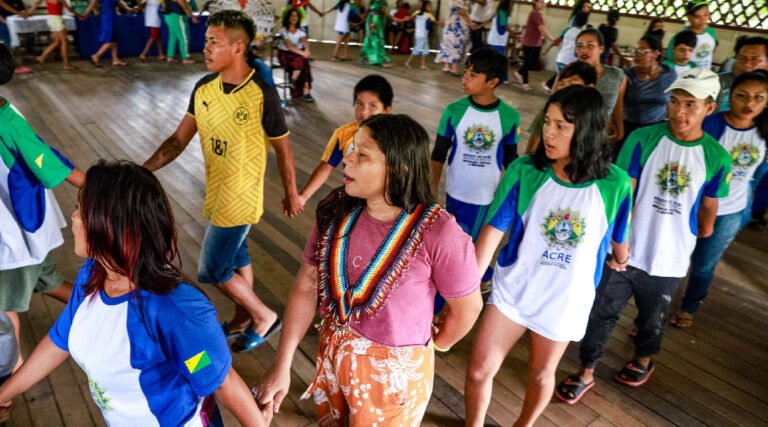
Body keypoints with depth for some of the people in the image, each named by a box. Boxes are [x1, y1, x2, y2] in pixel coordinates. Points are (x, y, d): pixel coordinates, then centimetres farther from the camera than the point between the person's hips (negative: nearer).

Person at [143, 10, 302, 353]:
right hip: (217, 192, 7)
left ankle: (265, 317, 21)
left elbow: (283, 149, -10)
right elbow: (179, 139, 2)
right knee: (237, 258, 22)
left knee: (212, 270, 1)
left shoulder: (262, 95, -21)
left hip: (240, 196, -7)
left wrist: (291, 194, 0)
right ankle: (246, 316, 43)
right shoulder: (204, 88, -2)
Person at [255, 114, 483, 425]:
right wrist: (282, 365, -7)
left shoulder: (438, 233, -29)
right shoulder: (336, 210, -14)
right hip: (333, 350, 5)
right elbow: (306, 286, -7)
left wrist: (440, 342, 5)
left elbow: (468, 307, -14)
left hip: (394, 369, -4)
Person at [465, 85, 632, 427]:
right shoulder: (524, 171, -17)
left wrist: (620, 261, 22)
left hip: (566, 299, 1)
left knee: (541, 374, 21)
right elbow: (492, 232, -19)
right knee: (478, 370, 5)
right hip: (512, 288, 0)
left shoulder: (615, 184, -15)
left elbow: (618, 237, 3)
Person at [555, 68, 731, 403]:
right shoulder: (642, 139, -11)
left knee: (652, 320, 23)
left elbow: (706, 222, 4)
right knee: (601, 315, 8)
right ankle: (585, 373, 29)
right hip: (625, 252, -1)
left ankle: (643, 360, 52)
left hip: (669, 261, 2)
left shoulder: (717, 158, -7)